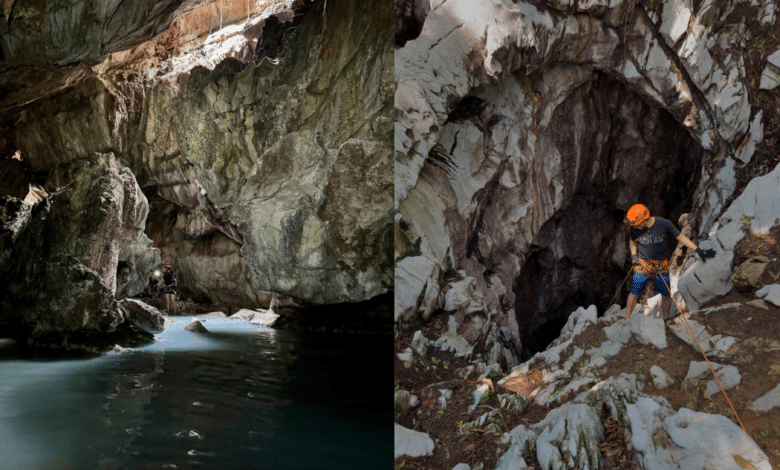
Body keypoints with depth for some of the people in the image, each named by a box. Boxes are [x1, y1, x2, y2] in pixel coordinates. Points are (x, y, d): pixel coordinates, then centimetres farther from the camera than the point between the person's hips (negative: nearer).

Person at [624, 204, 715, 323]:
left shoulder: (664, 224, -20)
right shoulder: (633, 229, -15)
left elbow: (681, 237, -8)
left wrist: (698, 250, -8)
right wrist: (633, 256, -8)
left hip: (661, 265, 0)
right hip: (642, 263, 0)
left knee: (666, 294, 7)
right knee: (635, 293, 1)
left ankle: (666, 319, 30)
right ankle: (627, 319, 17)